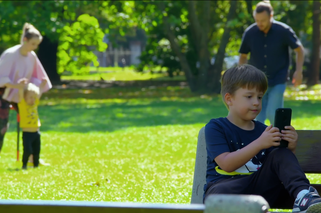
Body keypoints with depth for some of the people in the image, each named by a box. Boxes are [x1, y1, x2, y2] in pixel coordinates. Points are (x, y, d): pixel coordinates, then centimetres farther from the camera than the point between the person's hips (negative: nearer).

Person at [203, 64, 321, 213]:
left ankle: (303, 196, -33)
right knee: (221, 194, -41)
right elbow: (227, 164, -14)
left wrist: (290, 149, -9)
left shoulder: (262, 130, 17)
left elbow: (284, 167, 13)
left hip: (258, 187, 4)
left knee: (280, 154, -15)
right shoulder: (215, 127, 2)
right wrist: (259, 144, -22)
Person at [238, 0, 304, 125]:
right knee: (258, 117, 0)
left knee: (272, 113, -11)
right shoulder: (249, 33, -6)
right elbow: (243, 56, 8)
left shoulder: (284, 31, -11)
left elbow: (299, 49, 0)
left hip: (278, 81, -2)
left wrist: (298, 71, -11)